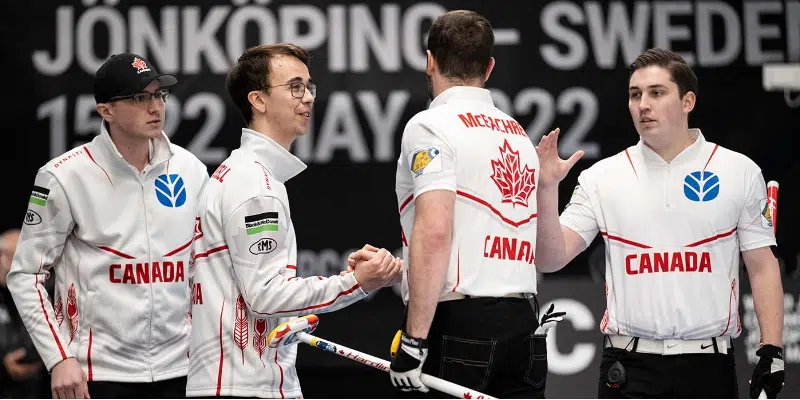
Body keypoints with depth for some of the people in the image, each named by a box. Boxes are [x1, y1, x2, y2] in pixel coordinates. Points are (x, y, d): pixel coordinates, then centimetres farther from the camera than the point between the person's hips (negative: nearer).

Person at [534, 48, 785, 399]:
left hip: (708, 368, 0)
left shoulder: (740, 172, 4)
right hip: (629, 370, 0)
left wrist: (771, 350, -3)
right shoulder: (602, 178, 5)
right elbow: (551, 258, 0)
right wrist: (547, 189, -14)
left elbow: (762, 266, 5)